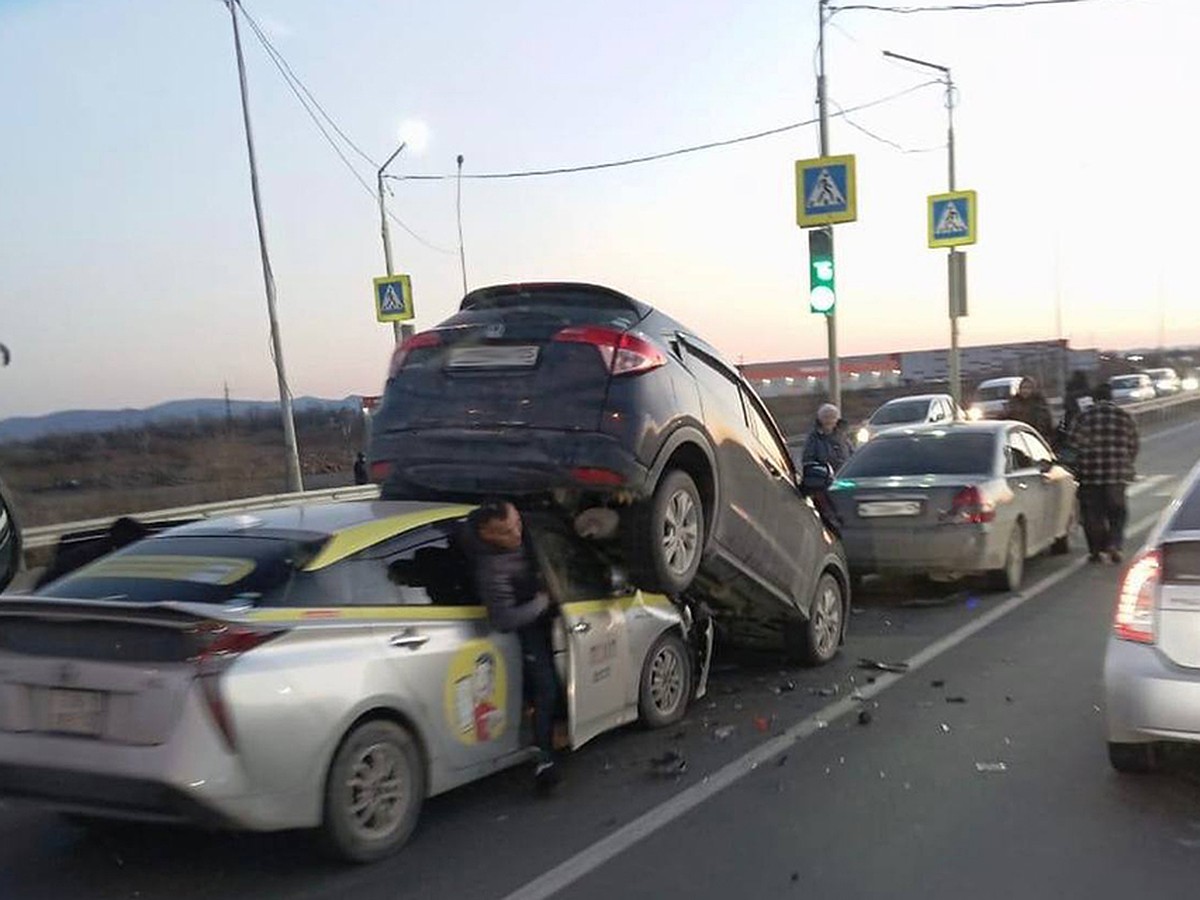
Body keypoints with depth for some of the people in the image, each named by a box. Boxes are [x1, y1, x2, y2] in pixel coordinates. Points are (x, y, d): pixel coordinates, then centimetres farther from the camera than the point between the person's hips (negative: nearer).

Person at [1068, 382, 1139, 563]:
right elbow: (1133, 448, 6)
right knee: (1117, 511, 13)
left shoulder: (1084, 416, -2)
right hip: (1117, 474, 1)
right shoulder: (1125, 417, 5)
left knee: (1092, 514, 7)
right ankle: (1113, 543, -4)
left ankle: (1095, 550, 9)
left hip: (1089, 474, -1)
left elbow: (1074, 440, -12)